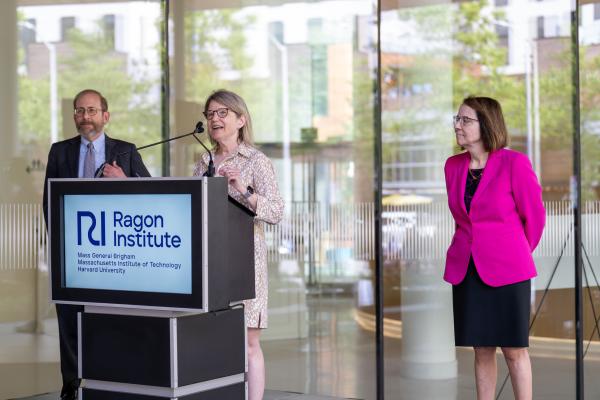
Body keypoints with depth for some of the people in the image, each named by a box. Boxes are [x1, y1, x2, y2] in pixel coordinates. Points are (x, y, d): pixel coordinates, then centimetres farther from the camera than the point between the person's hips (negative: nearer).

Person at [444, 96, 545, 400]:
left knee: (514, 350, 2)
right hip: (466, 270, 4)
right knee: (482, 350, 9)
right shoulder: (453, 166, 4)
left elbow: (534, 216, -1)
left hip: (506, 271, -4)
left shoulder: (514, 163, -12)